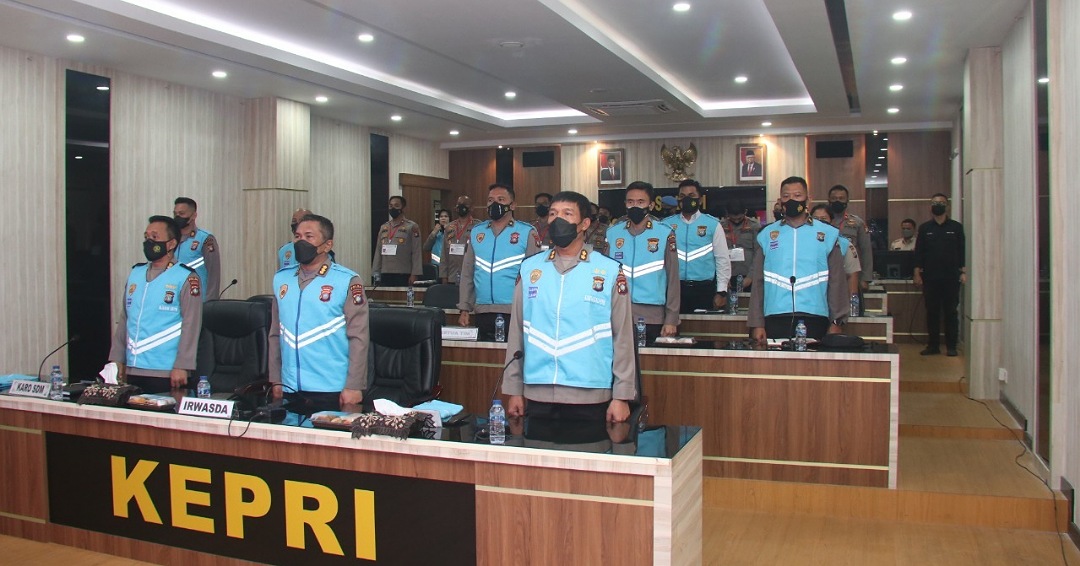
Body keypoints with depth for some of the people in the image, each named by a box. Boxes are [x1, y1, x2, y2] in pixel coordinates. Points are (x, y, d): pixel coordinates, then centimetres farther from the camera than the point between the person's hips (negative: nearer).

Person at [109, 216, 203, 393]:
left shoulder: (186, 278, -6)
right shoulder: (135, 273, 14)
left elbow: (191, 326, -11)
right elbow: (124, 319, 16)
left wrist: (182, 367, -16)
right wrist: (117, 358, 11)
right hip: (133, 371, 6)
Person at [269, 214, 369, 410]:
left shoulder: (347, 281, -6)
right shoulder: (282, 279, 8)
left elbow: (358, 338, -9)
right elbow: (276, 334, 13)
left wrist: (354, 387, -12)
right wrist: (275, 380, 10)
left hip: (332, 392, -4)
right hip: (291, 391, 4)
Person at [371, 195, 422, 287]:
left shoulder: (412, 227, -1)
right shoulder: (383, 228, 16)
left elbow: (417, 253, -7)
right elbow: (378, 252, 15)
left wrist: (414, 275, -13)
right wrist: (376, 274, 9)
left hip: (403, 276, -5)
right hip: (385, 275, 5)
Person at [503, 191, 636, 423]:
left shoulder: (609, 271, -1)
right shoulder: (530, 268, 6)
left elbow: (622, 337, -1)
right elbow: (517, 332, 8)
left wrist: (622, 397, -4)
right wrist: (514, 390, 6)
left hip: (590, 397, -2)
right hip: (538, 395, 2)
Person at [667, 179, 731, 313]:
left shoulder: (713, 224, 4)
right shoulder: (668, 224, 6)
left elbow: (723, 259, 3)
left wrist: (721, 292, -1)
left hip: (704, 290, -1)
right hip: (675, 288, 1)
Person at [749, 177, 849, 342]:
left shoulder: (828, 234, 8)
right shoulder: (767, 235, 10)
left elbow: (837, 282, 6)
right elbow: (758, 282, 7)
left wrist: (837, 323, -1)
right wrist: (757, 324, 1)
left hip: (814, 320, 0)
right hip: (775, 320, 0)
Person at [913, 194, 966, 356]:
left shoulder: (956, 227, 5)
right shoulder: (925, 228, 7)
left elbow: (962, 251, 4)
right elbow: (918, 252, 6)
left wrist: (963, 272, -3)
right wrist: (917, 274, 1)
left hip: (951, 277, -1)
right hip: (930, 277, 1)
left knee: (951, 312, 1)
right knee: (932, 312, 5)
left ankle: (951, 346, 7)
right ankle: (933, 345, 11)